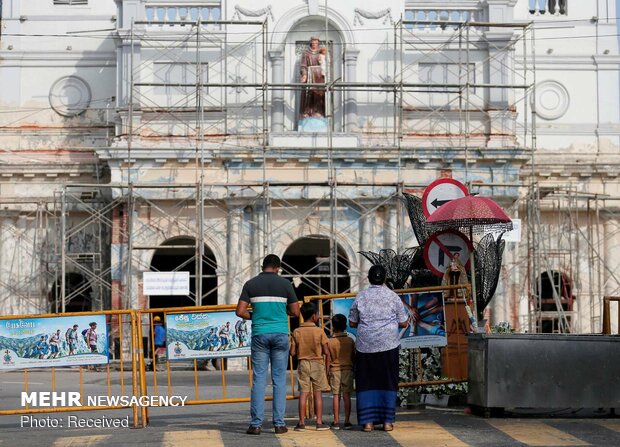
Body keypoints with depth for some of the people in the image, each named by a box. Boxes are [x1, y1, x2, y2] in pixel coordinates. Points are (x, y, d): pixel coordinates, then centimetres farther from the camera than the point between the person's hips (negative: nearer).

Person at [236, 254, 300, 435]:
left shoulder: (251, 284, 3)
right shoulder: (285, 284, 1)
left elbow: (240, 311, -3)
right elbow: (295, 312, 2)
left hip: (259, 334, 1)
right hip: (280, 334, 0)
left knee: (258, 379, 2)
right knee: (279, 379, 4)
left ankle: (256, 424, -1)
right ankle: (279, 423, 3)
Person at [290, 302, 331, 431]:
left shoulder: (297, 332, -2)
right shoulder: (319, 331, -8)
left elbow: (292, 352, -4)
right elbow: (326, 352, -8)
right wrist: (327, 367, 3)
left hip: (303, 364, 2)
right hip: (317, 364, -2)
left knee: (303, 392, 4)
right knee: (318, 393, 3)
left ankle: (301, 422, 2)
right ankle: (319, 422, 3)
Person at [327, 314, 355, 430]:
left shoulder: (330, 342, -5)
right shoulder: (350, 341, -1)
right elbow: (353, 357, 5)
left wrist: (327, 375, 4)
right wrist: (353, 370, 18)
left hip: (335, 370, -1)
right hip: (348, 369, 1)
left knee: (336, 395, 3)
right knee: (347, 395, 2)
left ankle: (336, 421, 3)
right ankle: (347, 421, 2)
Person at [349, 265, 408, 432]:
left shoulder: (360, 296, 3)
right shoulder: (393, 297, 1)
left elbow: (352, 323, 7)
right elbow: (403, 323, 4)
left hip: (365, 345, 1)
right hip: (388, 345, -1)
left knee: (366, 383, 6)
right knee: (388, 382, 6)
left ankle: (368, 421, 2)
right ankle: (387, 421, 6)